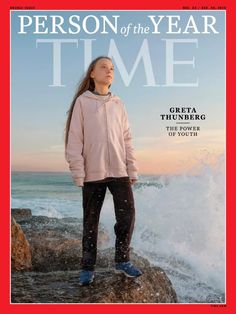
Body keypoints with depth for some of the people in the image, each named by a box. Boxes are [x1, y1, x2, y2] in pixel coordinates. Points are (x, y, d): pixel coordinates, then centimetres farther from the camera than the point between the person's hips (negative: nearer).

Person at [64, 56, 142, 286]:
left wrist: (132, 170, 7)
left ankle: (122, 261, 18)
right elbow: (74, 139, -3)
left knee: (127, 215, 0)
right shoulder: (82, 101, 2)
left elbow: (126, 139, 12)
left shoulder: (118, 104, 13)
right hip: (93, 172, -3)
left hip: (119, 171, 3)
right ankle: (87, 267, 18)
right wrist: (78, 172, -10)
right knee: (91, 221, 5)